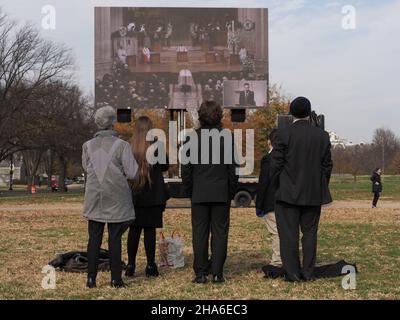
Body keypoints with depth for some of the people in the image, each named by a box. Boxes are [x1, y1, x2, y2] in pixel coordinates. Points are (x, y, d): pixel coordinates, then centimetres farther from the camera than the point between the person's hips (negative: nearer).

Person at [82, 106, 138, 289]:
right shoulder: (122, 145, -11)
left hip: (94, 199, 3)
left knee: (94, 238, 8)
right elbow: (132, 173, -9)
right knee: (115, 239, 4)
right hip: (116, 199, -3)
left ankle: (91, 278, 10)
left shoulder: (88, 146, 0)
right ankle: (116, 279, 8)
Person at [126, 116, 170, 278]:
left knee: (134, 230, 8)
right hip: (153, 195, -1)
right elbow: (165, 166, 7)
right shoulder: (158, 147, -7)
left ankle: (131, 265, 10)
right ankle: (150, 266, 6)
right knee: (150, 229, 3)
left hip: (134, 194, 2)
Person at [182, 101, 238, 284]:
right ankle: (217, 273, 6)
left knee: (199, 233, 6)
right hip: (221, 193, 0)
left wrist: (190, 192, 10)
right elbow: (232, 168, 0)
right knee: (220, 232, 6)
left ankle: (201, 273, 7)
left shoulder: (193, 138, -3)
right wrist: (230, 193, 9)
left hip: (199, 193, 0)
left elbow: (186, 169, -1)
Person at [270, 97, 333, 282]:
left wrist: (278, 187, 6)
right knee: (310, 232, 9)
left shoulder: (283, 134, -8)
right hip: (314, 194, 3)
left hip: (288, 193, -3)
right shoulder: (322, 136, 3)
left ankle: (292, 273, 3)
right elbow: (327, 165, 6)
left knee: (289, 233, 2)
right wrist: (321, 188, 16)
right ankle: (308, 273, 11)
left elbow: (276, 165, -7)